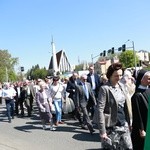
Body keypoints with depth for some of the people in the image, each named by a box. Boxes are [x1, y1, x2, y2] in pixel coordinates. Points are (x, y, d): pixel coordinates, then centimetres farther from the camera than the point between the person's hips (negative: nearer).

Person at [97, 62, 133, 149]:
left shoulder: (122, 85, 6)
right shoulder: (105, 88, -14)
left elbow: (127, 104, 12)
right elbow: (100, 110, -18)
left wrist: (129, 122, 8)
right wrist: (102, 131, -20)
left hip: (125, 125, 6)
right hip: (112, 127, -6)